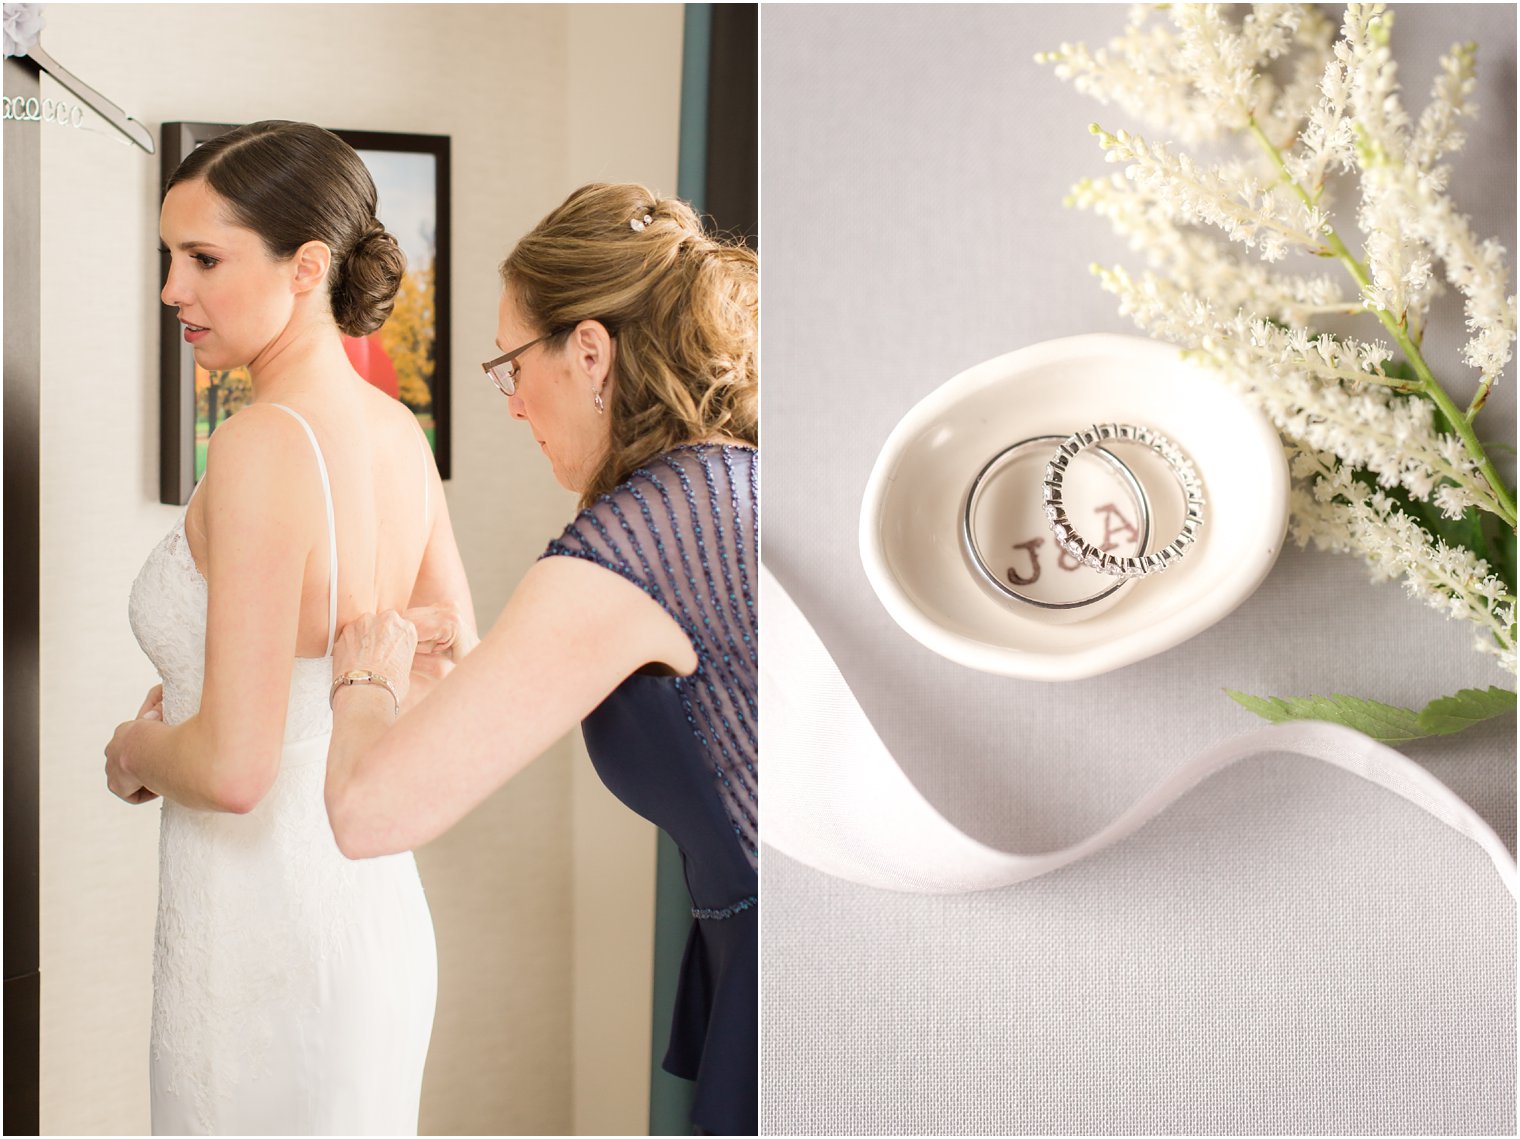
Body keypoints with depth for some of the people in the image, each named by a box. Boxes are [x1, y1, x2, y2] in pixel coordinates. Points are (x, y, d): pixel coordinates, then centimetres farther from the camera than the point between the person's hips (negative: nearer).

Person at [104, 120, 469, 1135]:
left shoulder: (263, 446, -22)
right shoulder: (397, 432, 1)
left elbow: (233, 769, -25)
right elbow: (455, 679, 11)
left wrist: (137, 752, -4)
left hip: (267, 936, -8)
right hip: (382, 907, 8)